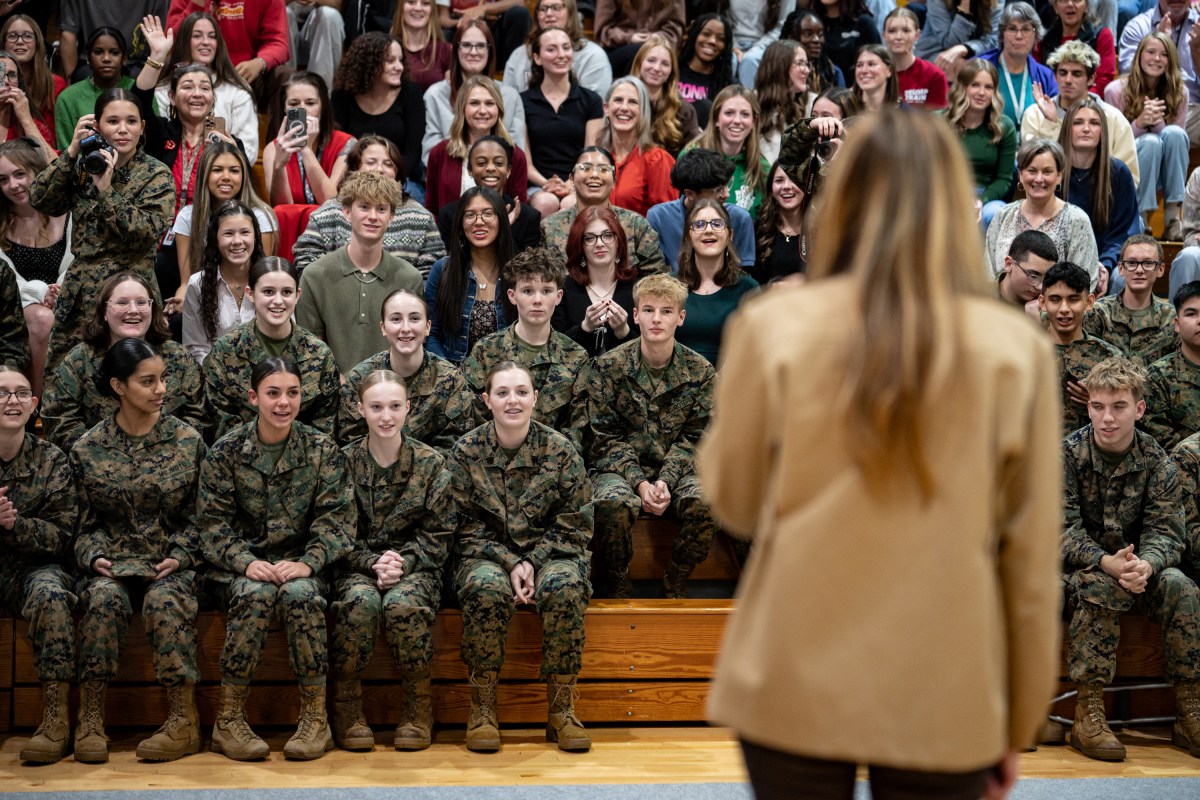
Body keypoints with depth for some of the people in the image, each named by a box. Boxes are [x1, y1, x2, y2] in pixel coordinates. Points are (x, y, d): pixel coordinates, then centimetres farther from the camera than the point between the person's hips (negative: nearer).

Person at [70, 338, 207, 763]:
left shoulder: (188, 441, 5)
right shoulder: (88, 449, 5)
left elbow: (199, 515, 6)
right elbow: (86, 521, 10)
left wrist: (181, 556, -9)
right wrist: (95, 556, -9)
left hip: (172, 562, 0)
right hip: (112, 561, 1)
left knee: (164, 600, -34)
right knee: (104, 598, -33)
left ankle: (184, 720, -29)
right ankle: (90, 718, -28)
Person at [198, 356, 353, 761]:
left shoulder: (322, 450, 3)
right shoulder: (225, 452, 1)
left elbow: (336, 518, -3)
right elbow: (212, 522, -2)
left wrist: (307, 563, -19)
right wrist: (247, 563, -19)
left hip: (301, 564, 0)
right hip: (242, 565, 0)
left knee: (300, 593, -34)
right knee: (255, 594, -34)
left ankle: (315, 717, -23)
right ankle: (229, 719, -24)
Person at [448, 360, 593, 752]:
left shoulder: (560, 450, -1)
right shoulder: (466, 451, -1)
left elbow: (574, 525, 0)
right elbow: (466, 527, -2)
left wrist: (533, 562, -14)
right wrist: (509, 564, -16)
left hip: (548, 553, 1)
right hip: (487, 555, 0)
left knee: (565, 586, -34)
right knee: (486, 588, -35)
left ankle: (561, 708, -22)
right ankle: (483, 706, -21)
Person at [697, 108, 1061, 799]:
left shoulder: (775, 326, -7)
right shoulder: (1017, 348, -5)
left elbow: (734, 500, 5)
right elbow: (1032, 560, 0)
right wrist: (1019, 724, 11)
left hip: (797, 687, 0)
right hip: (945, 700, 0)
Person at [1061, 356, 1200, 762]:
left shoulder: (1158, 462, -3)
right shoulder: (1067, 455, -10)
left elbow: (1164, 531, -9)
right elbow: (1064, 529, -16)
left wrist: (1144, 565, -34)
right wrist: (1106, 563, -35)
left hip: (1138, 566, 2)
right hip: (1078, 566, -2)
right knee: (1100, 587, -35)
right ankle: (1087, 716, -32)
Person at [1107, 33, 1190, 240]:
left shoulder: (1179, 93, -2)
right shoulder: (1116, 91, -10)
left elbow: (1177, 140, -2)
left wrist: (1158, 122, -24)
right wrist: (1139, 123, -27)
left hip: (1164, 174, 3)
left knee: (1174, 133, -28)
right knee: (1150, 141, -33)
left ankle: (1173, 219, -29)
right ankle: (1140, 220, -28)